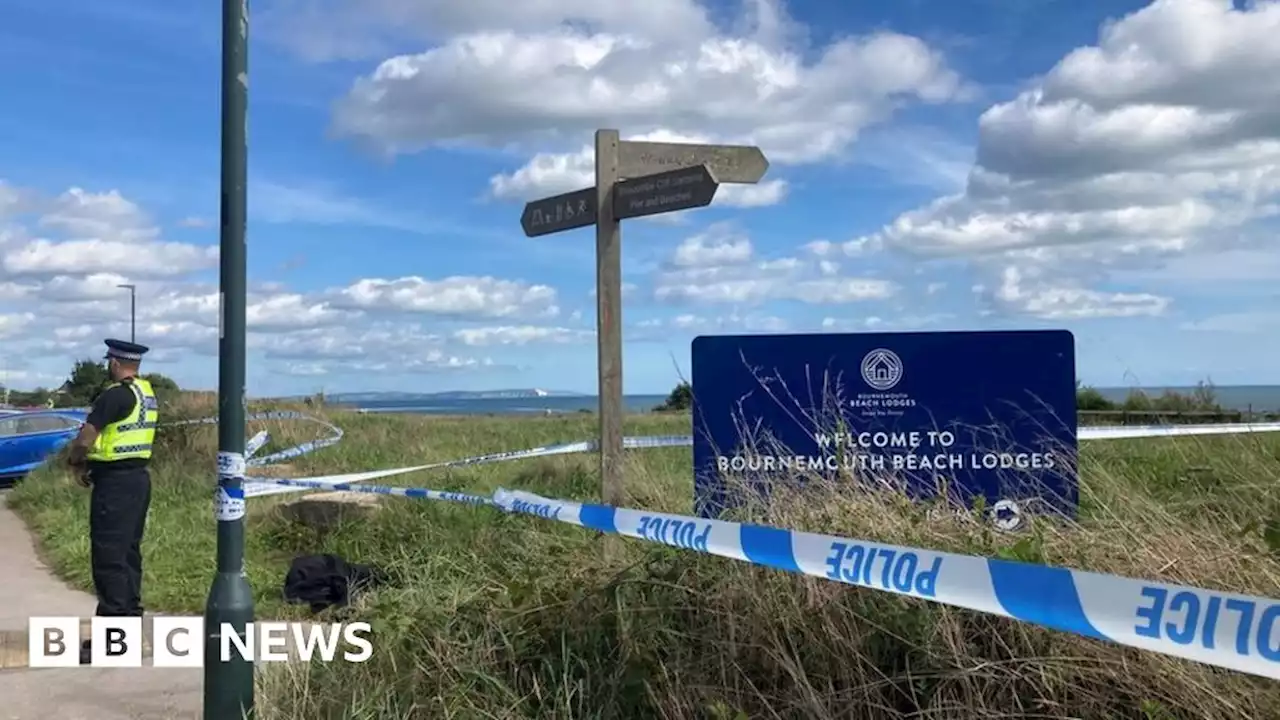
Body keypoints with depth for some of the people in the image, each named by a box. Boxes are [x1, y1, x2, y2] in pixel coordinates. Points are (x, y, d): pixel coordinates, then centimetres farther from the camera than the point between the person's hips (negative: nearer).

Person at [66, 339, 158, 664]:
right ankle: (131, 619, 24)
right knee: (129, 553, 16)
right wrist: (91, 459, 9)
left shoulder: (115, 395, -17)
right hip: (138, 476, 9)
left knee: (108, 558, -6)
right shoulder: (148, 394, 11)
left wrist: (77, 464, 1)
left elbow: (84, 440, -19)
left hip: (115, 483, -9)